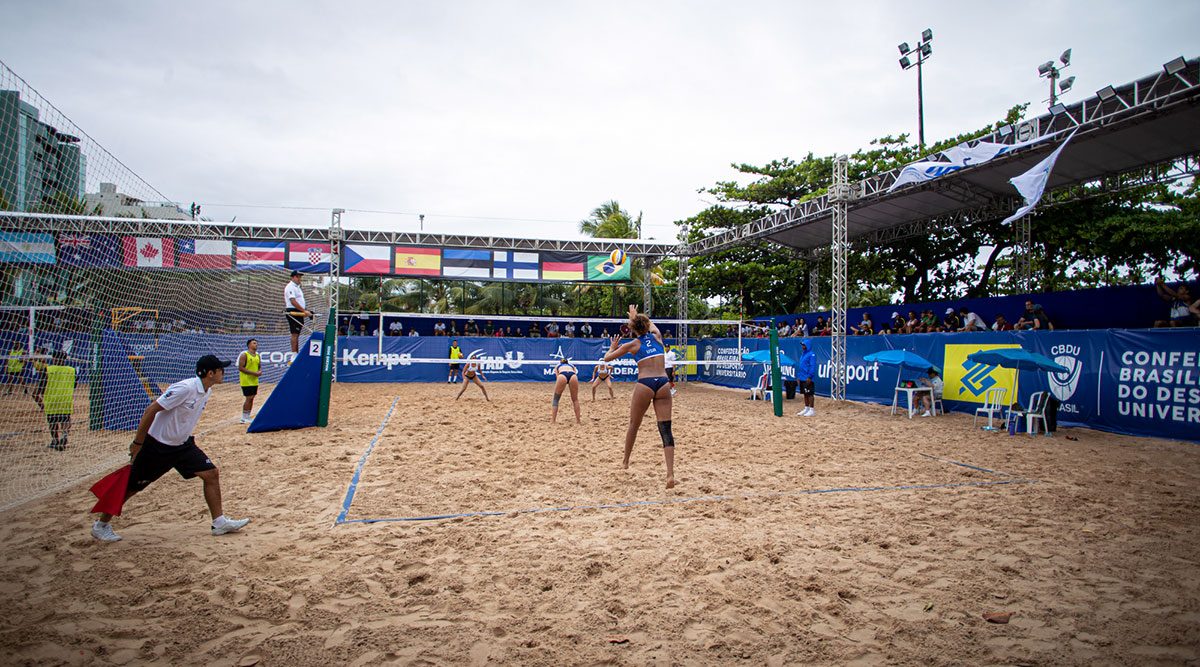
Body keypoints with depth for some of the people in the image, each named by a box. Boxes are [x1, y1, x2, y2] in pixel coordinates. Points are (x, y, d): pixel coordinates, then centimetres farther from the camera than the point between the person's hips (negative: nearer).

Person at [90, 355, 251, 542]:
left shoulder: (207, 391, -1)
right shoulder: (184, 388, -27)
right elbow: (151, 410, -24)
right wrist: (137, 443, -20)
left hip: (182, 444, 7)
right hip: (156, 446, -7)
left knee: (211, 474, -3)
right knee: (132, 487, 6)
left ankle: (219, 522, 3)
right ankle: (101, 525, 28)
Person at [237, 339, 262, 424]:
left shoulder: (257, 355, 11)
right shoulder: (244, 355, -12)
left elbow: (260, 366, 19)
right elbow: (240, 368, -17)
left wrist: (260, 371, -5)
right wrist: (253, 373, -21)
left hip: (254, 381, 7)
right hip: (246, 381, -7)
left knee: (252, 398, 10)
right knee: (249, 398, -8)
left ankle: (247, 417, 18)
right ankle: (244, 418, 1)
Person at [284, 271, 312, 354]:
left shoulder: (297, 287, 21)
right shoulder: (290, 287, -10)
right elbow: (293, 302, -20)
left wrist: (306, 310, 12)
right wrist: (304, 310, -24)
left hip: (299, 313, 10)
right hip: (293, 312, -10)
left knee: (297, 334, 10)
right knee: (295, 334, -11)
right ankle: (294, 354, -13)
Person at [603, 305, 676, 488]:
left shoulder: (632, 344, 7)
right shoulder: (656, 336, 14)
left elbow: (607, 358, 19)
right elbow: (651, 324, 40)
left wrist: (612, 348, 39)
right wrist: (636, 316, 55)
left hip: (644, 384, -2)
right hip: (663, 383, 2)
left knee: (633, 426, 19)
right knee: (666, 429, -3)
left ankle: (625, 462, 34)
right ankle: (670, 474, -15)